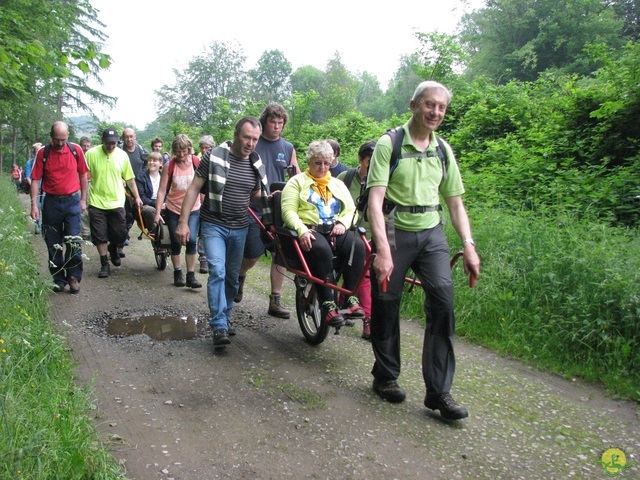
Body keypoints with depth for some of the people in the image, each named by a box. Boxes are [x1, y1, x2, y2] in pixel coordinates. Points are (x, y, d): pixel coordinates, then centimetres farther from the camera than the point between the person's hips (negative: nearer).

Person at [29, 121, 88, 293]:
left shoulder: (76, 150, -2)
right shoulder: (42, 153, -2)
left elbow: (83, 175, 7)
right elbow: (35, 179, -1)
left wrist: (83, 199, 7)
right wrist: (34, 204, -8)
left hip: (72, 201, -1)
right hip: (51, 202, 1)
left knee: (73, 242, -5)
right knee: (53, 245, 8)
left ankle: (74, 278, 8)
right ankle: (59, 279, 20)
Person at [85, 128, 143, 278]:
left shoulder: (122, 155, 0)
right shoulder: (91, 154, -7)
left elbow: (130, 178, 9)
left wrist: (137, 197, 10)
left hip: (116, 202, 1)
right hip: (96, 202, -1)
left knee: (120, 234, 3)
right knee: (99, 237, 3)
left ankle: (112, 248, 36)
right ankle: (105, 265, 17)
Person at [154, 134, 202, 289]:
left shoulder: (197, 163, -7)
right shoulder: (169, 166, -7)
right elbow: (162, 190, -8)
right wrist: (157, 213, -12)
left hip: (193, 210, -1)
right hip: (173, 210, 1)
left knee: (191, 241, -14)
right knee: (176, 243, 8)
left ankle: (191, 276, -6)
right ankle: (178, 273, 25)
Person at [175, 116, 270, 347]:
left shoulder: (256, 164, 4)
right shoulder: (214, 157, -9)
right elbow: (194, 188, -7)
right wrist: (183, 222, -11)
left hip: (240, 228, 5)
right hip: (214, 225, -4)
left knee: (232, 277, 13)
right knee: (217, 271, -17)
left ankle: (224, 317, 30)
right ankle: (219, 327, -13)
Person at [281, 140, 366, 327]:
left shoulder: (338, 184, 26)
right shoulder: (297, 182, 12)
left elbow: (350, 210, 18)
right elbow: (288, 211, -2)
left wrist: (343, 223, -6)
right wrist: (301, 230, -20)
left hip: (335, 230, 4)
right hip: (309, 230, -4)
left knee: (357, 245, -28)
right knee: (321, 249, -38)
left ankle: (351, 298, -26)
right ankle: (327, 304, -32)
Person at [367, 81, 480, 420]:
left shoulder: (443, 150, 10)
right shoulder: (389, 144, -6)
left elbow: (455, 203, 13)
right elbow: (375, 200, -15)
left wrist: (469, 246, 3)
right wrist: (383, 249, -25)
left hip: (431, 233, 4)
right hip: (394, 232, -3)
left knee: (443, 300, -12)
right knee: (386, 306, 3)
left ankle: (438, 391, -3)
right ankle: (385, 377, 26)